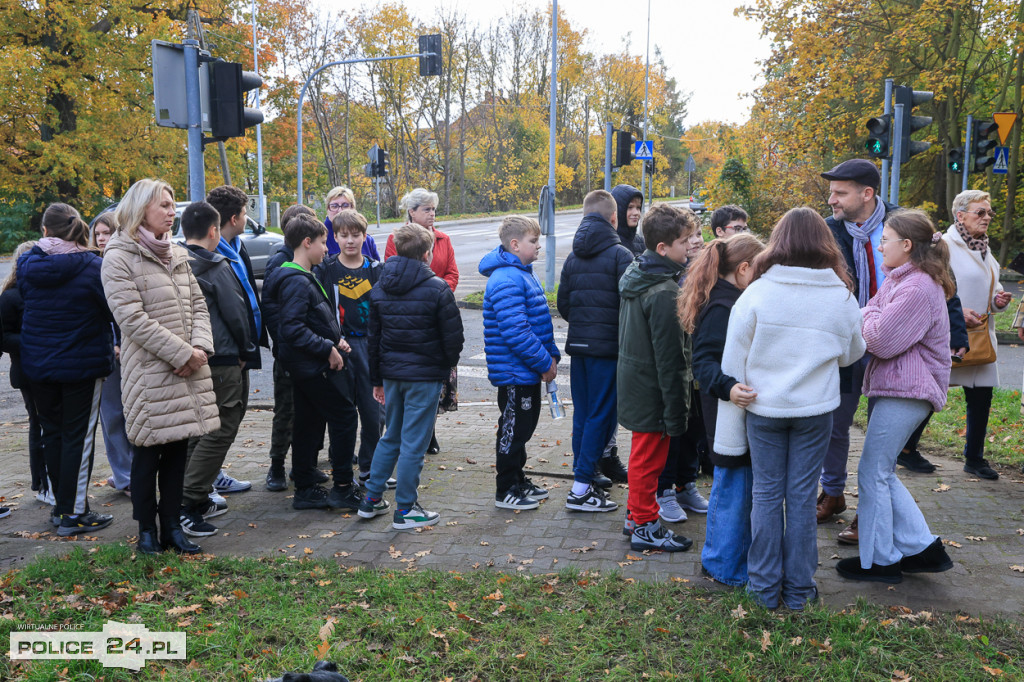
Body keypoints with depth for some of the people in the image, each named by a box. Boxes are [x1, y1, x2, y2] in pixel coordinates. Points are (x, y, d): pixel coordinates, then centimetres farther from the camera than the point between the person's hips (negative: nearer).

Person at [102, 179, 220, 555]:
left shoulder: (178, 255, 14)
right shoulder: (118, 258, -7)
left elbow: (198, 304, 12)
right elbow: (133, 319, -15)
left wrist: (200, 347, -6)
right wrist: (182, 354, -16)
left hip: (188, 368, 6)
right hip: (150, 371, -6)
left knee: (177, 448, 11)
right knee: (148, 452, 3)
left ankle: (172, 526, 21)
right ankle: (147, 531, 17)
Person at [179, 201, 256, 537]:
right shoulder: (215, 267, -12)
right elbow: (236, 313, -11)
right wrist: (244, 350, 5)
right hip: (220, 361, -8)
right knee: (220, 431, -2)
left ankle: (198, 499, 24)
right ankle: (188, 504, -7)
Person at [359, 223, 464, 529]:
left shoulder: (379, 289, 6)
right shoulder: (437, 289, -13)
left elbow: (374, 337, 10)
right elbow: (454, 337, -11)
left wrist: (377, 379, 17)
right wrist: (448, 365, 10)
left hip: (391, 374, 6)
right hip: (425, 376, -6)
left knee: (391, 437, 20)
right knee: (414, 443, 2)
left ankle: (372, 499, 25)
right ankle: (405, 510, 10)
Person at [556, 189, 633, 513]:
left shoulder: (573, 256, 10)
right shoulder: (620, 254, -9)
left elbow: (563, 304, 11)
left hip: (578, 344, 6)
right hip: (608, 345, -6)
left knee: (582, 413, 13)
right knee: (600, 415, -1)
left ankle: (584, 478, 18)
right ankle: (581, 489, 0)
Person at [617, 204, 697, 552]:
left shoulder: (633, 274, 6)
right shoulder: (664, 292, -24)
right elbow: (670, 357, -23)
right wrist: (676, 408, -19)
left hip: (632, 377, 9)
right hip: (652, 389, -9)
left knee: (643, 451, 21)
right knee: (650, 457, 4)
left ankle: (636, 512, 35)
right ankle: (645, 526, 17)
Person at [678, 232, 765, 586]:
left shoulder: (732, 300, 12)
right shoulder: (722, 307, -20)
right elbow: (703, 362, -29)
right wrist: (727, 387, -45)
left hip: (741, 410, 10)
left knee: (734, 487, 19)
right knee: (733, 489, 0)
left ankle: (718, 559, 32)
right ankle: (726, 568, 15)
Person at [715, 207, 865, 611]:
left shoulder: (756, 294, -11)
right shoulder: (842, 298, -4)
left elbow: (734, 362, -8)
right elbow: (851, 354, 14)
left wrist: (730, 422, 0)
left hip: (763, 409, -1)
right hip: (815, 410, 1)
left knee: (767, 494, 10)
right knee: (802, 496, 10)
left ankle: (765, 587, 18)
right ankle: (798, 589, 20)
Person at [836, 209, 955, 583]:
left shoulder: (918, 289, -19)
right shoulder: (897, 279, 13)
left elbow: (880, 340, -21)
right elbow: (871, 325, 13)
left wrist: (866, 317, -4)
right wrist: (869, 318, -7)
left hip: (905, 392, -10)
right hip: (889, 386, 10)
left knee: (873, 472, -1)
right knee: (882, 472, 15)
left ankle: (878, 561, 12)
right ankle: (922, 547, 23)